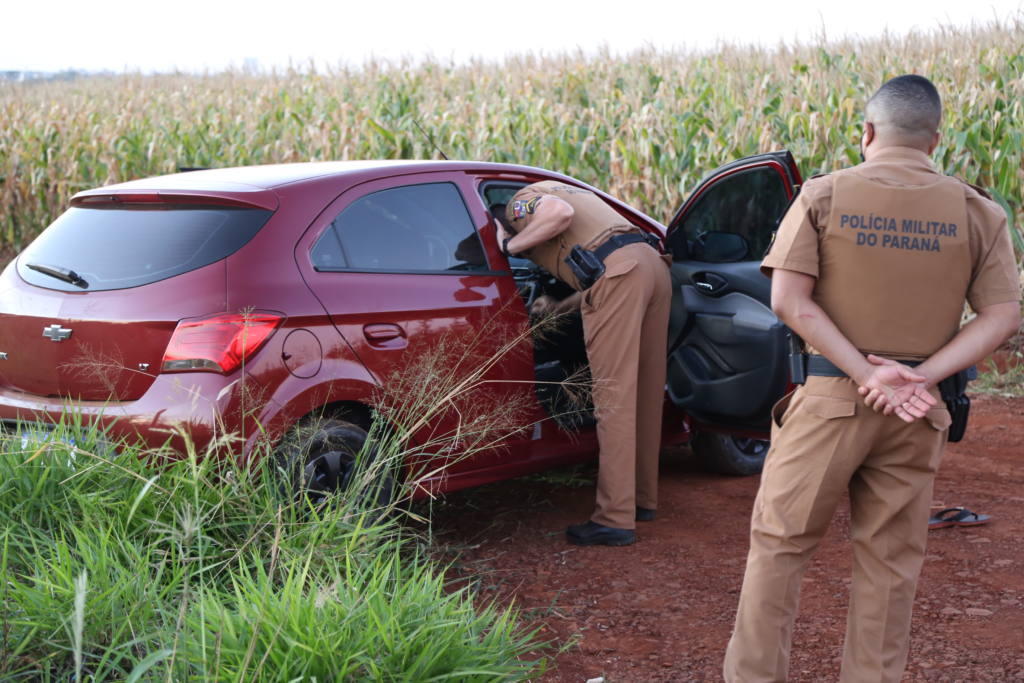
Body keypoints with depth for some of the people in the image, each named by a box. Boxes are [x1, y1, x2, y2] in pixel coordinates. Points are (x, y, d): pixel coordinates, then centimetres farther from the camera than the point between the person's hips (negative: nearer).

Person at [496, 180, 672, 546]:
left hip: (616, 270, -9)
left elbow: (560, 212, -13)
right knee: (645, 391, 15)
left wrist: (511, 245, 0)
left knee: (614, 395, -9)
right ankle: (642, 499, 26)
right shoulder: (562, 190, 37)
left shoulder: (519, 203, 11)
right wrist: (555, 309, 41)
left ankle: (616, 519, -9)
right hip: (653, 264, 9)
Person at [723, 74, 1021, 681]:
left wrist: (867, 372, -14)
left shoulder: (823, 196, -3)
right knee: (890, 559, 12)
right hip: (919, 412, 2)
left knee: (780, 542, 10)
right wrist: (921, 376, -11)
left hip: (830, 398, -2)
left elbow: (790, 299, -11)